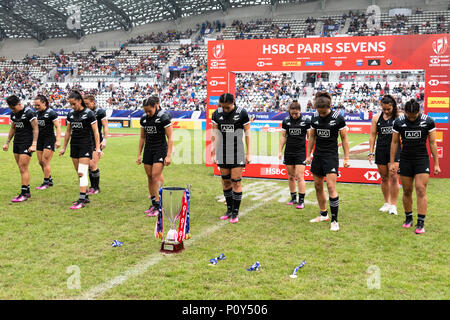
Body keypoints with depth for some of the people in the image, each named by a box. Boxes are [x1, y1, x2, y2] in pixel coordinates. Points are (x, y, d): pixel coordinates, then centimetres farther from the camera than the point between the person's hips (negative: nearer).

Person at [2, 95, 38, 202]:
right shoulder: (13, 114, 10)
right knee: (21, 169, 8)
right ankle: (27, 191, 16)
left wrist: (34, 144, -19)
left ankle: (24, 194, -4)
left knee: (23, 168, -9)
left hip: (27, 143, -7)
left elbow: (35, 128, -13)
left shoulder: (29, 112, -12)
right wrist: (7, 142, 20)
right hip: (17, 142, 7)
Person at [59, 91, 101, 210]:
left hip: (86, 145, -6)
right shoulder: (71, 114, 8)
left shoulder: (89, 113, -9)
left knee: (82, 173, -12)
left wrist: (97, 148, -16)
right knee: (79, 173, 9)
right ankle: (86, 196, 19)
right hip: (74, 145, 6)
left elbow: (95, 131, -9)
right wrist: (64, 148, 17)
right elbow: (68, 131, 16)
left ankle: (81, 200, -9)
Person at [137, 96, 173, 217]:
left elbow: (170, 138, -12)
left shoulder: (164, 116, -12)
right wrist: (139, 154, 14)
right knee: (149, 176, 5)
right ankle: (153, 203, 15)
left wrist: (168, 155, -17)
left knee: (156, 176, -13)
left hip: (161, 149, -6)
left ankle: (158, 206, -11)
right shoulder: (144, 118, 6)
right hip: (148, 150, 6)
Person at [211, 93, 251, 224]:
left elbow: (247, 133, -1)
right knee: (225, 181, 8)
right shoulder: (216, 114, 1)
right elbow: (215, 135, 6)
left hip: (237, 154, -3)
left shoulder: (242, 113, -7)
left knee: (236, 182, -5)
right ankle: (229, 209, 21)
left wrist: (248, 153, -3)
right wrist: (213, 154, 4)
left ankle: (235, 212, 4)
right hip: (222, 153, 3)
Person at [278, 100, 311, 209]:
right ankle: (293, 198, 18)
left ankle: (301, 201, -4)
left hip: (301, 152, -3)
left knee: (299, 176, -9)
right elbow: (283, 136, 10)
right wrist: (280, 151, 6)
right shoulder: (286, 121, 3)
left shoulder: (306, 120, -4)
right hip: (288, 152, 3)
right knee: (290, 176, 7)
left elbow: (310, 137, 1)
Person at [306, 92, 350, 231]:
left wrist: (346, 158, -6)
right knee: (318, 186, 10)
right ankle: (323, 214, 26)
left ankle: (334, 220, -6)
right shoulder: (314, 117, 2)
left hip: (331, 156, -5)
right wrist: (308, 155, 14)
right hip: (318, 155, 5)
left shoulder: (338, 117, -10)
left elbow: (344, 138, -4)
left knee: (331, 187, -12)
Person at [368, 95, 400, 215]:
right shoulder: (376, 118, 7)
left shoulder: (399, 117, 0)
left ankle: (393, 205, -2)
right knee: (384, 178, 9)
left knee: (393, 177, -9)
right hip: (381, 150, 3)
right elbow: (373, 135, 10)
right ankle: (387, 203, 22)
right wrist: (371, 152, 5)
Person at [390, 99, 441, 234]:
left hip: (422, 159, -2)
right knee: (407, 191, 6)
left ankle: (421, 223, -6)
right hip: (405, 160, 2)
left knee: (421, 190, -9)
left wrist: (436, 164, 0)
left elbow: (433, 143, 0)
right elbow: (394, 142, 6)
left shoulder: (428, 121, -6)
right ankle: (408, 218, 23)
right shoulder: (399, 122, -3)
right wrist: (392, 162, 5)